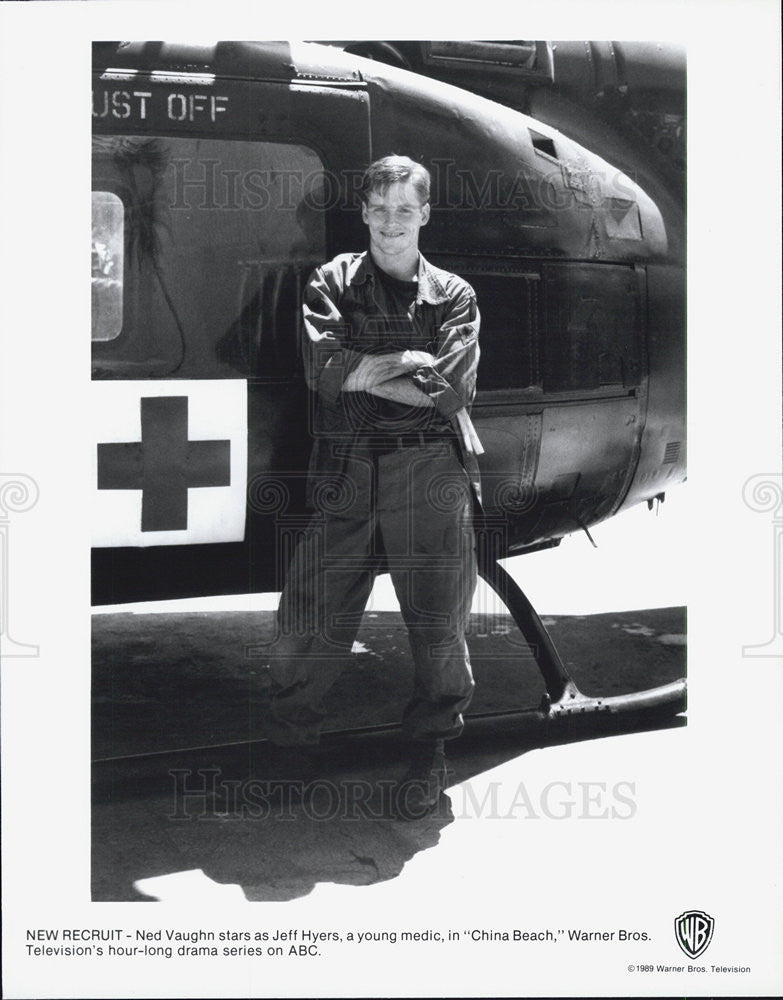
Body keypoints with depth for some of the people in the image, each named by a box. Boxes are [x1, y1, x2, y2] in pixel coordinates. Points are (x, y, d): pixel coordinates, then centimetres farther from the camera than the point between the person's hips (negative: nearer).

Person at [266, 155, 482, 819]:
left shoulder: (453, 296, 11)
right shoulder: (332, 284, 12)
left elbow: (453, 391, -5)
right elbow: (326, 371, -5)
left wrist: (363, 373, -5)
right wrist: (411, 360, -5)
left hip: (432, 470, 0)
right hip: (346, 472, 0)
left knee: (438, 621, 1)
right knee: (312, 621, -1)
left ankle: (430, 751, 20)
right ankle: (289, 744, 18)